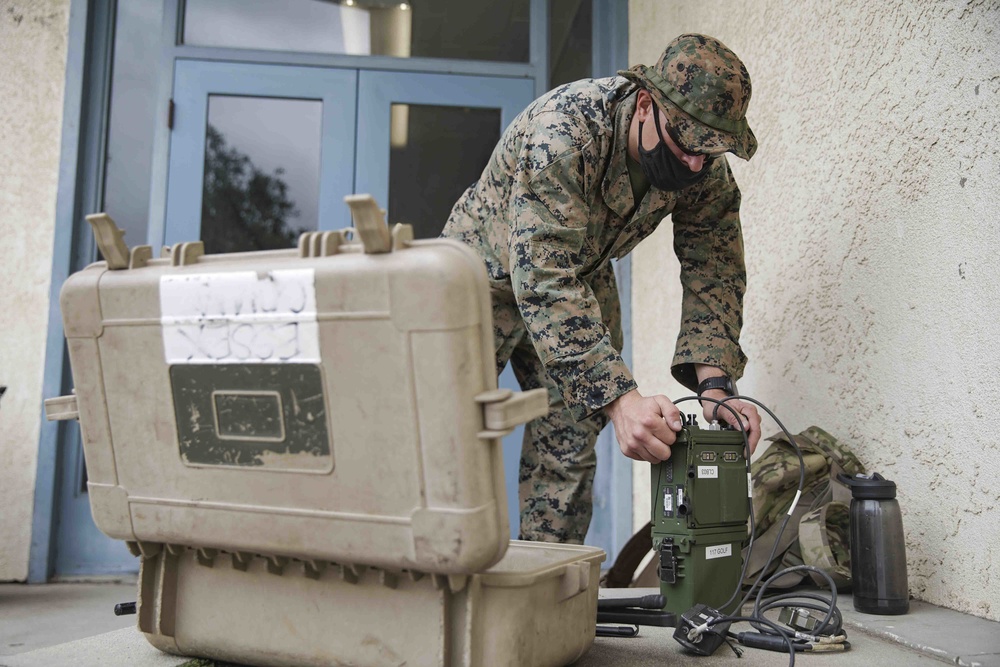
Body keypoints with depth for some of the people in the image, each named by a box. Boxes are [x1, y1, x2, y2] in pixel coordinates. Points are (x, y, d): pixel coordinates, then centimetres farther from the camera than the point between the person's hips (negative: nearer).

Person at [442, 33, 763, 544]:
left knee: (567, 453, 2)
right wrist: (620, 399, -51)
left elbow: (714, 272, -15)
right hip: (488, 275, -4)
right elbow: (544, 282, -44)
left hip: (583, 283, 5)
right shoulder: (562, 132, -38)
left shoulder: (706, 168, -19)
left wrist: (714, 382, -31)